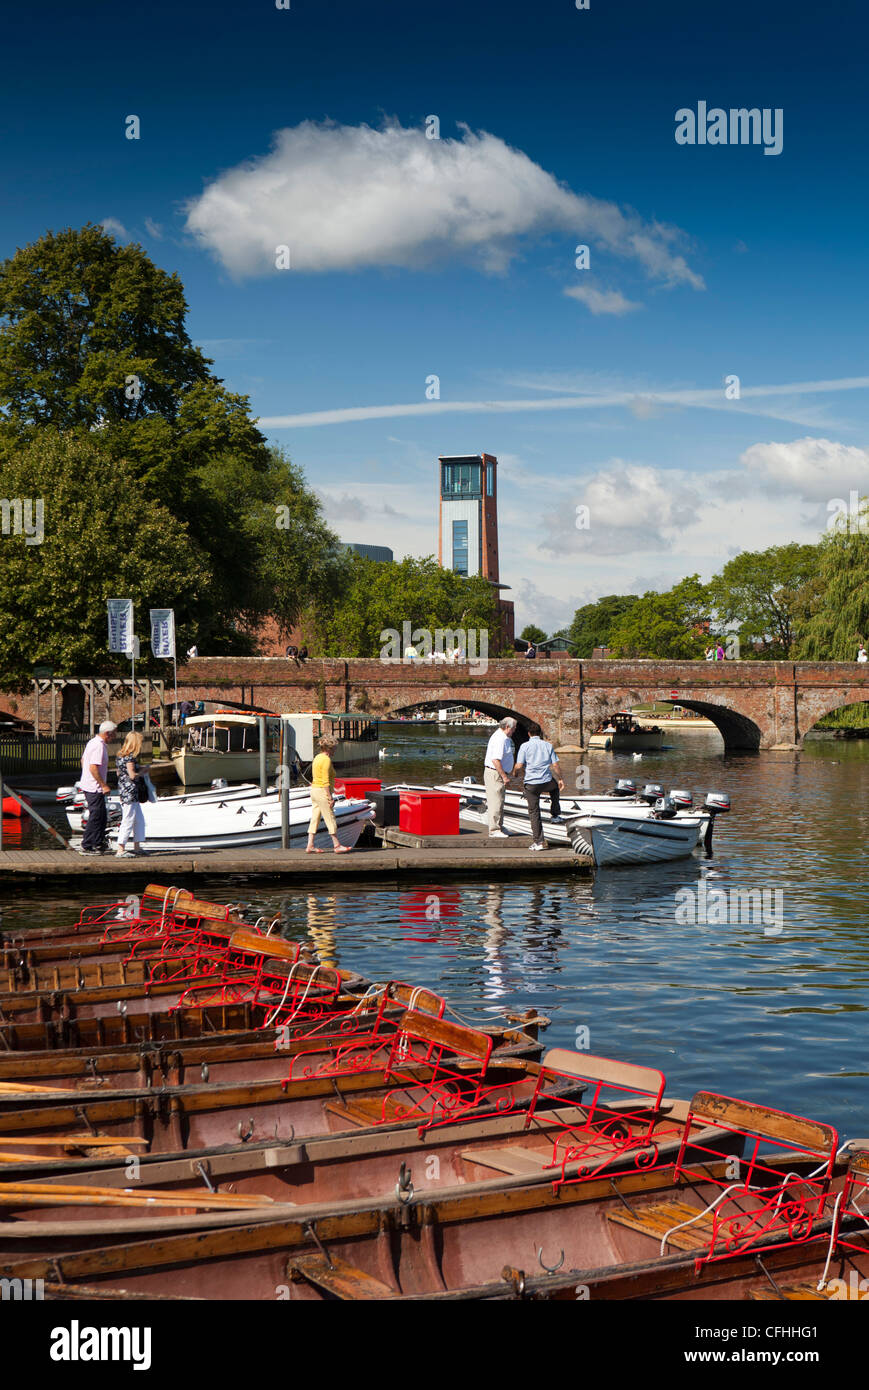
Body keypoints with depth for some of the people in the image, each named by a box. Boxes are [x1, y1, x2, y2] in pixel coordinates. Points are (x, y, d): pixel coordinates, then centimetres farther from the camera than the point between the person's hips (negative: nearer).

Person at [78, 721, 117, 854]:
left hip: (88, 785, 10)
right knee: (95, 818, -4)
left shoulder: (93, 742, 13)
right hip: (95, 788, -10)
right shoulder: (99, 746, -19)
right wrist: (104, 785, -20)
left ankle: (98, 845, 21)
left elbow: (83, 760, 23)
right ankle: (86, 847, 1)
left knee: (102, 818, 15)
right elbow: (93, 767, -26)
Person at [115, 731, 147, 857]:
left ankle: (137, 847, 22)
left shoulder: (121, 756, 13)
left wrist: (139, 770, 15)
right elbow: (132, 775, -20)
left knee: (139, 820, 16)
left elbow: (119, 773, 18)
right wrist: (143, 772, -2)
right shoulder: (129, 757, -16)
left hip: (123, 791, 10)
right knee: (128, 820, -6)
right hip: (129, 791, -10)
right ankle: (120, 849, -4)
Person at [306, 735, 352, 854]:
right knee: (330, 819, -2)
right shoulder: (326, 760, -15)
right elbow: (325, 780, -20)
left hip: (314, 790, 9)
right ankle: (337, 846, 4)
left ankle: (310, 846, 6)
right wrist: (330, 797, -18)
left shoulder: (317, 758, 14)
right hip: (323, 791, -9)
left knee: (314, 819, 7)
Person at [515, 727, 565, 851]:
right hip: (547, 782, 2)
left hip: (531, 784, -2)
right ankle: (556, 815, 36)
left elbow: (519, 765, -9)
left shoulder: (525, 746, -2)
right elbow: (555, 766, 2)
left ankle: (538, 842, 3)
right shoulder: (548, 746, 5)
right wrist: (560, 780, 15)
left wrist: (516, 773, 13)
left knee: (534, 812, 5)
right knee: (555, 786, 38)